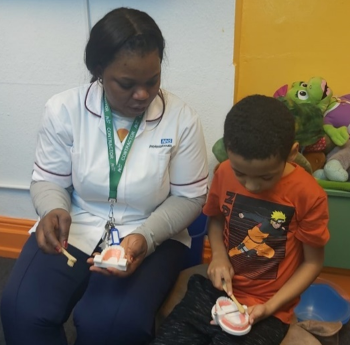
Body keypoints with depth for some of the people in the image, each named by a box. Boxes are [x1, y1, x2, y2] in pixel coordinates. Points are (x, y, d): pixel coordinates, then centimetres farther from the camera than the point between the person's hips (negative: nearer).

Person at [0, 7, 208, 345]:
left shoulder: (182, 118, -11)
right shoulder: (63, 109, -8)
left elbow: (189, 197, -4)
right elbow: (48, 181, 2)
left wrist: (146, 236, -21)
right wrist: (53, 211, -22)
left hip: (153, 235, -1)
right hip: (74, 229, 2)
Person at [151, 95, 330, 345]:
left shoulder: (309, 195, -14)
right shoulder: (225, 173, -6)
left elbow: (312, 262, -4)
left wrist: (270, 306, -13)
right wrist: (218, 255, -6)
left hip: (266, 309, -3)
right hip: (215, 289, 4)